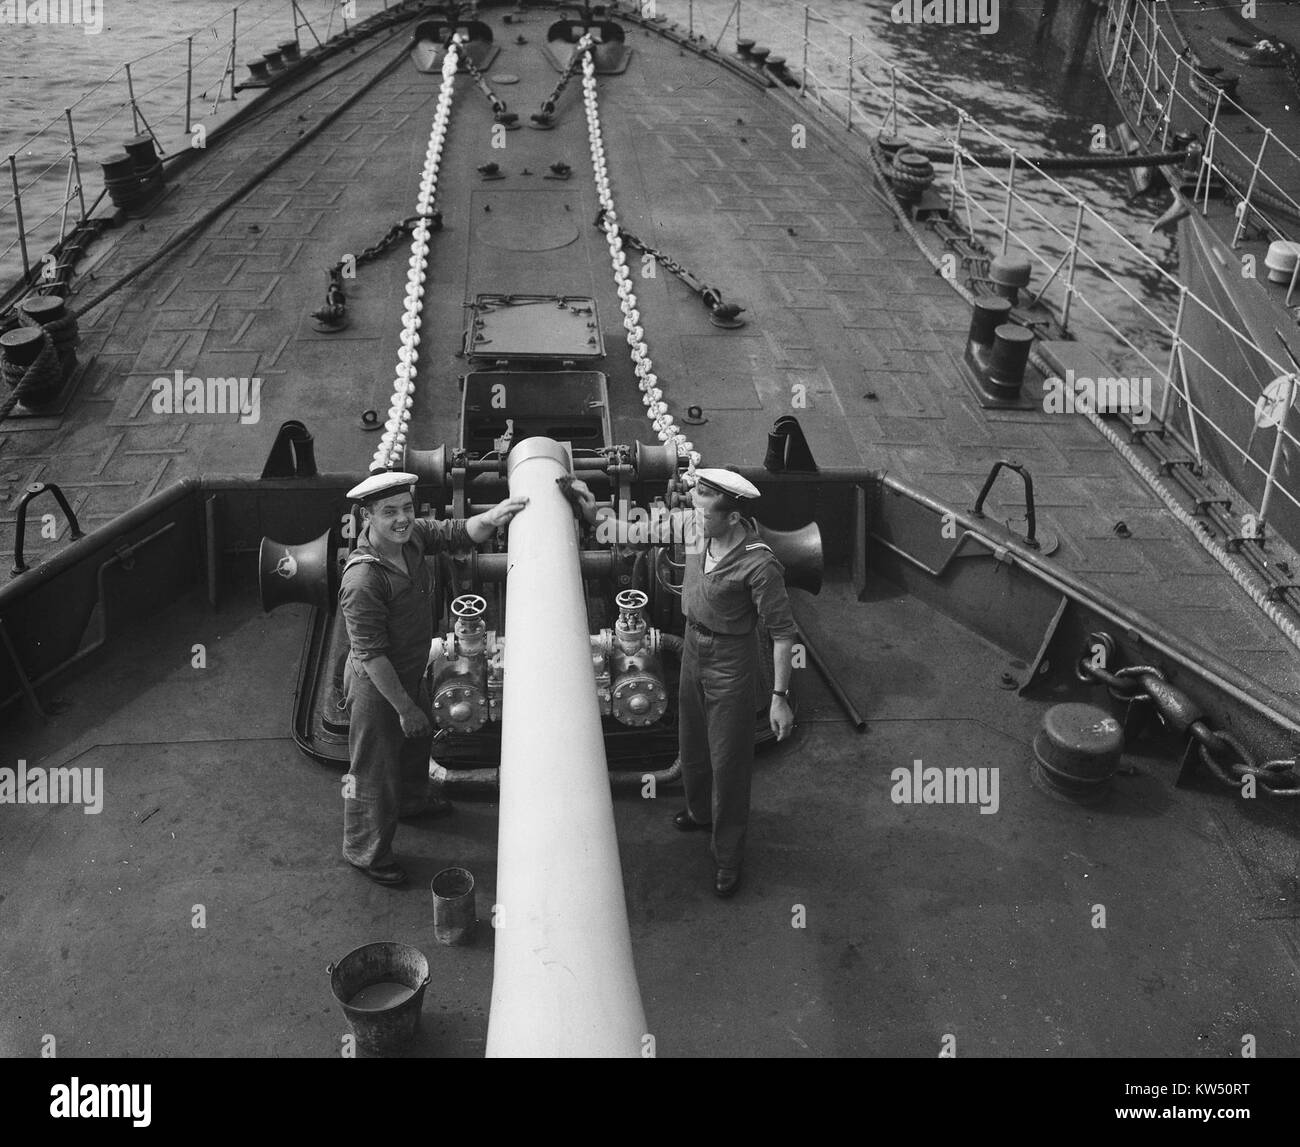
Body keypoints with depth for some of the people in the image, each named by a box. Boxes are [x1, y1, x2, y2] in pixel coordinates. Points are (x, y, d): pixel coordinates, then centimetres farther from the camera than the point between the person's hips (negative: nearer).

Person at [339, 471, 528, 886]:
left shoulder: (412, 535, -11)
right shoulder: (362, 580, -35)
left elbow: (458, 533, -3)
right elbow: (372, 656, -30)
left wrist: (491, 518, -25)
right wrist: (405, 708, -24)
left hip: (409, 673, 9)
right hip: (375, 685, -9)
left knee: (418, 739, 33)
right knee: (374, 771, 11)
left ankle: (411, 800, 63)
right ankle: (364, 851, 35)